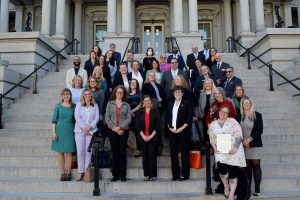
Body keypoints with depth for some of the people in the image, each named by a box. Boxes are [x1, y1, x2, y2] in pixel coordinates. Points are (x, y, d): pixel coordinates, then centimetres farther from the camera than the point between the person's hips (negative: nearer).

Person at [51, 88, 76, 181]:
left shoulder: (73, 106, 5)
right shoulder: (58, 106, 2)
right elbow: (54, 120, 1)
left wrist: (75, 131, 5)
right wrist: (53, 132, -7)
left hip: (69, 132, 0)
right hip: (59, 131, 0)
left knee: (68, 152, 0)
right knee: (60, 152, 5)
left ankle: (68, 173, 9)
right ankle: (62, 173, 13)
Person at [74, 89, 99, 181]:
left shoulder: (95, 106, 9)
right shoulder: (79, 105, 8)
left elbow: (96, 118, 3)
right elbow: (77, 117, -2)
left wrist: (89, 127, -11)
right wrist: (84, 127, -11)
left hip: (91, 131, 0)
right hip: (80, 131, 0)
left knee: (88, 151, 0)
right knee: (80, 151, -2)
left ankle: (87, 172, 6)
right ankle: (80, 172, 3)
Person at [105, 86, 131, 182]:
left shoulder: (127, 105, 6)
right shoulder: (110, 104, 7)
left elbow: (129, 119, -2)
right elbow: (107, 118, 1)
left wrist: (120, 127, -13)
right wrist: (114, 128, -9)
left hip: (123, 131, -1)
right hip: (112, 131, 1)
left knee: (122, 153, 2)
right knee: (115, 153, 5)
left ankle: (123, 175, 9)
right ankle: (115, 174, 13)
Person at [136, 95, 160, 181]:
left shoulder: (155, 111, 2)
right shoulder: (140, 112, 8)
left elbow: (158, 125, -3)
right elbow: (138, 125, 4)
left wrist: (151, 136, -9)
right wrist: (143, 136, -7)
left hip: (153, 137, -2)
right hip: (143, 138, 2)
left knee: (152, 155, -2)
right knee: (145, 156, 5)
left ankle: (153, 175, 6)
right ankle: (146, 175, 12)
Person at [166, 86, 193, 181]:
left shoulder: (187, 104, 1)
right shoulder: (170, 105, 15)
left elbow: (189, 118, -6)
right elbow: (167, 118, 15)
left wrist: (181, 128, -14)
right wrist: (169, 127, -1)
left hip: (183, 131, -4)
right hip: (172, 131, 4)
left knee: (184, 153, 0)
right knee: (173, 153, 4)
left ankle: (184, 174, 7)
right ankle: (175, 174, 13)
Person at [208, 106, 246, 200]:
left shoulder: (232, 121, 1)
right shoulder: (213, 124, 12)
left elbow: (239, 135, -6)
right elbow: (212, 138, 11)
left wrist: (235, 147, -18)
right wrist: (214, 147, -7)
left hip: (233, 151, -1)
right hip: (220, 152, 2)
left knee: (233, 172, -2)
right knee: (222, 168, -17)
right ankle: (226, 186, 12)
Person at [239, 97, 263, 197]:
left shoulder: (257, 115, 0)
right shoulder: (239, 116, 5)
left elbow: (260, 130, -4)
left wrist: (250, 139, -13)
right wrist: (243, 141, -6)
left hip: (255, 144, -1)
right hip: (243, 145, 2)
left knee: (256, 165, -2)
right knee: (247, 166, 4)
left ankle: (257, 189, 3)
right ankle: (248, 188, 11)